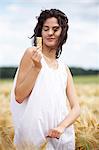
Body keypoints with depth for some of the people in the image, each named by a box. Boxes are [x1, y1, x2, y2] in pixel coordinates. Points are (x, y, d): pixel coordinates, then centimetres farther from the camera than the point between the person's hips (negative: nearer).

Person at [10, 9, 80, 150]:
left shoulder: (64, 68, 11)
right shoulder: (31, 53, -4)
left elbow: (75, 108, 6)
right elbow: (18, 97, -8)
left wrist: (62, 126, -13)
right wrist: (36, 68, -18)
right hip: (36, 134, -5)